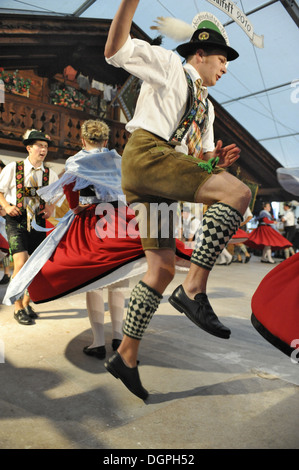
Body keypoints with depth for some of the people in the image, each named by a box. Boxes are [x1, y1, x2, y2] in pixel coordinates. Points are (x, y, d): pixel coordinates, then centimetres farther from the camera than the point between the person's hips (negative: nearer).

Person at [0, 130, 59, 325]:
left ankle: (27, 303, 31)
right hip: (17, 221, -3)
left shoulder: (50, 174, 5)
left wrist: (50, 208, 2)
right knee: (21, 263, -17)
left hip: (38, 222, 4)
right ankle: (18, 308, 2)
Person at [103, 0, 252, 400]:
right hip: (146, 153, -8)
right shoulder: (169, 64, 15)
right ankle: (194, 290, -21)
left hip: (163, 174, 8)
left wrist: (216, 158, 8)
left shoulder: (206, 107, 33)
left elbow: (199, 158, 29)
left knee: (162, 268, 2)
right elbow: (116, 50, 5)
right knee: (238, 192, -21)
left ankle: (126, 356, 10)